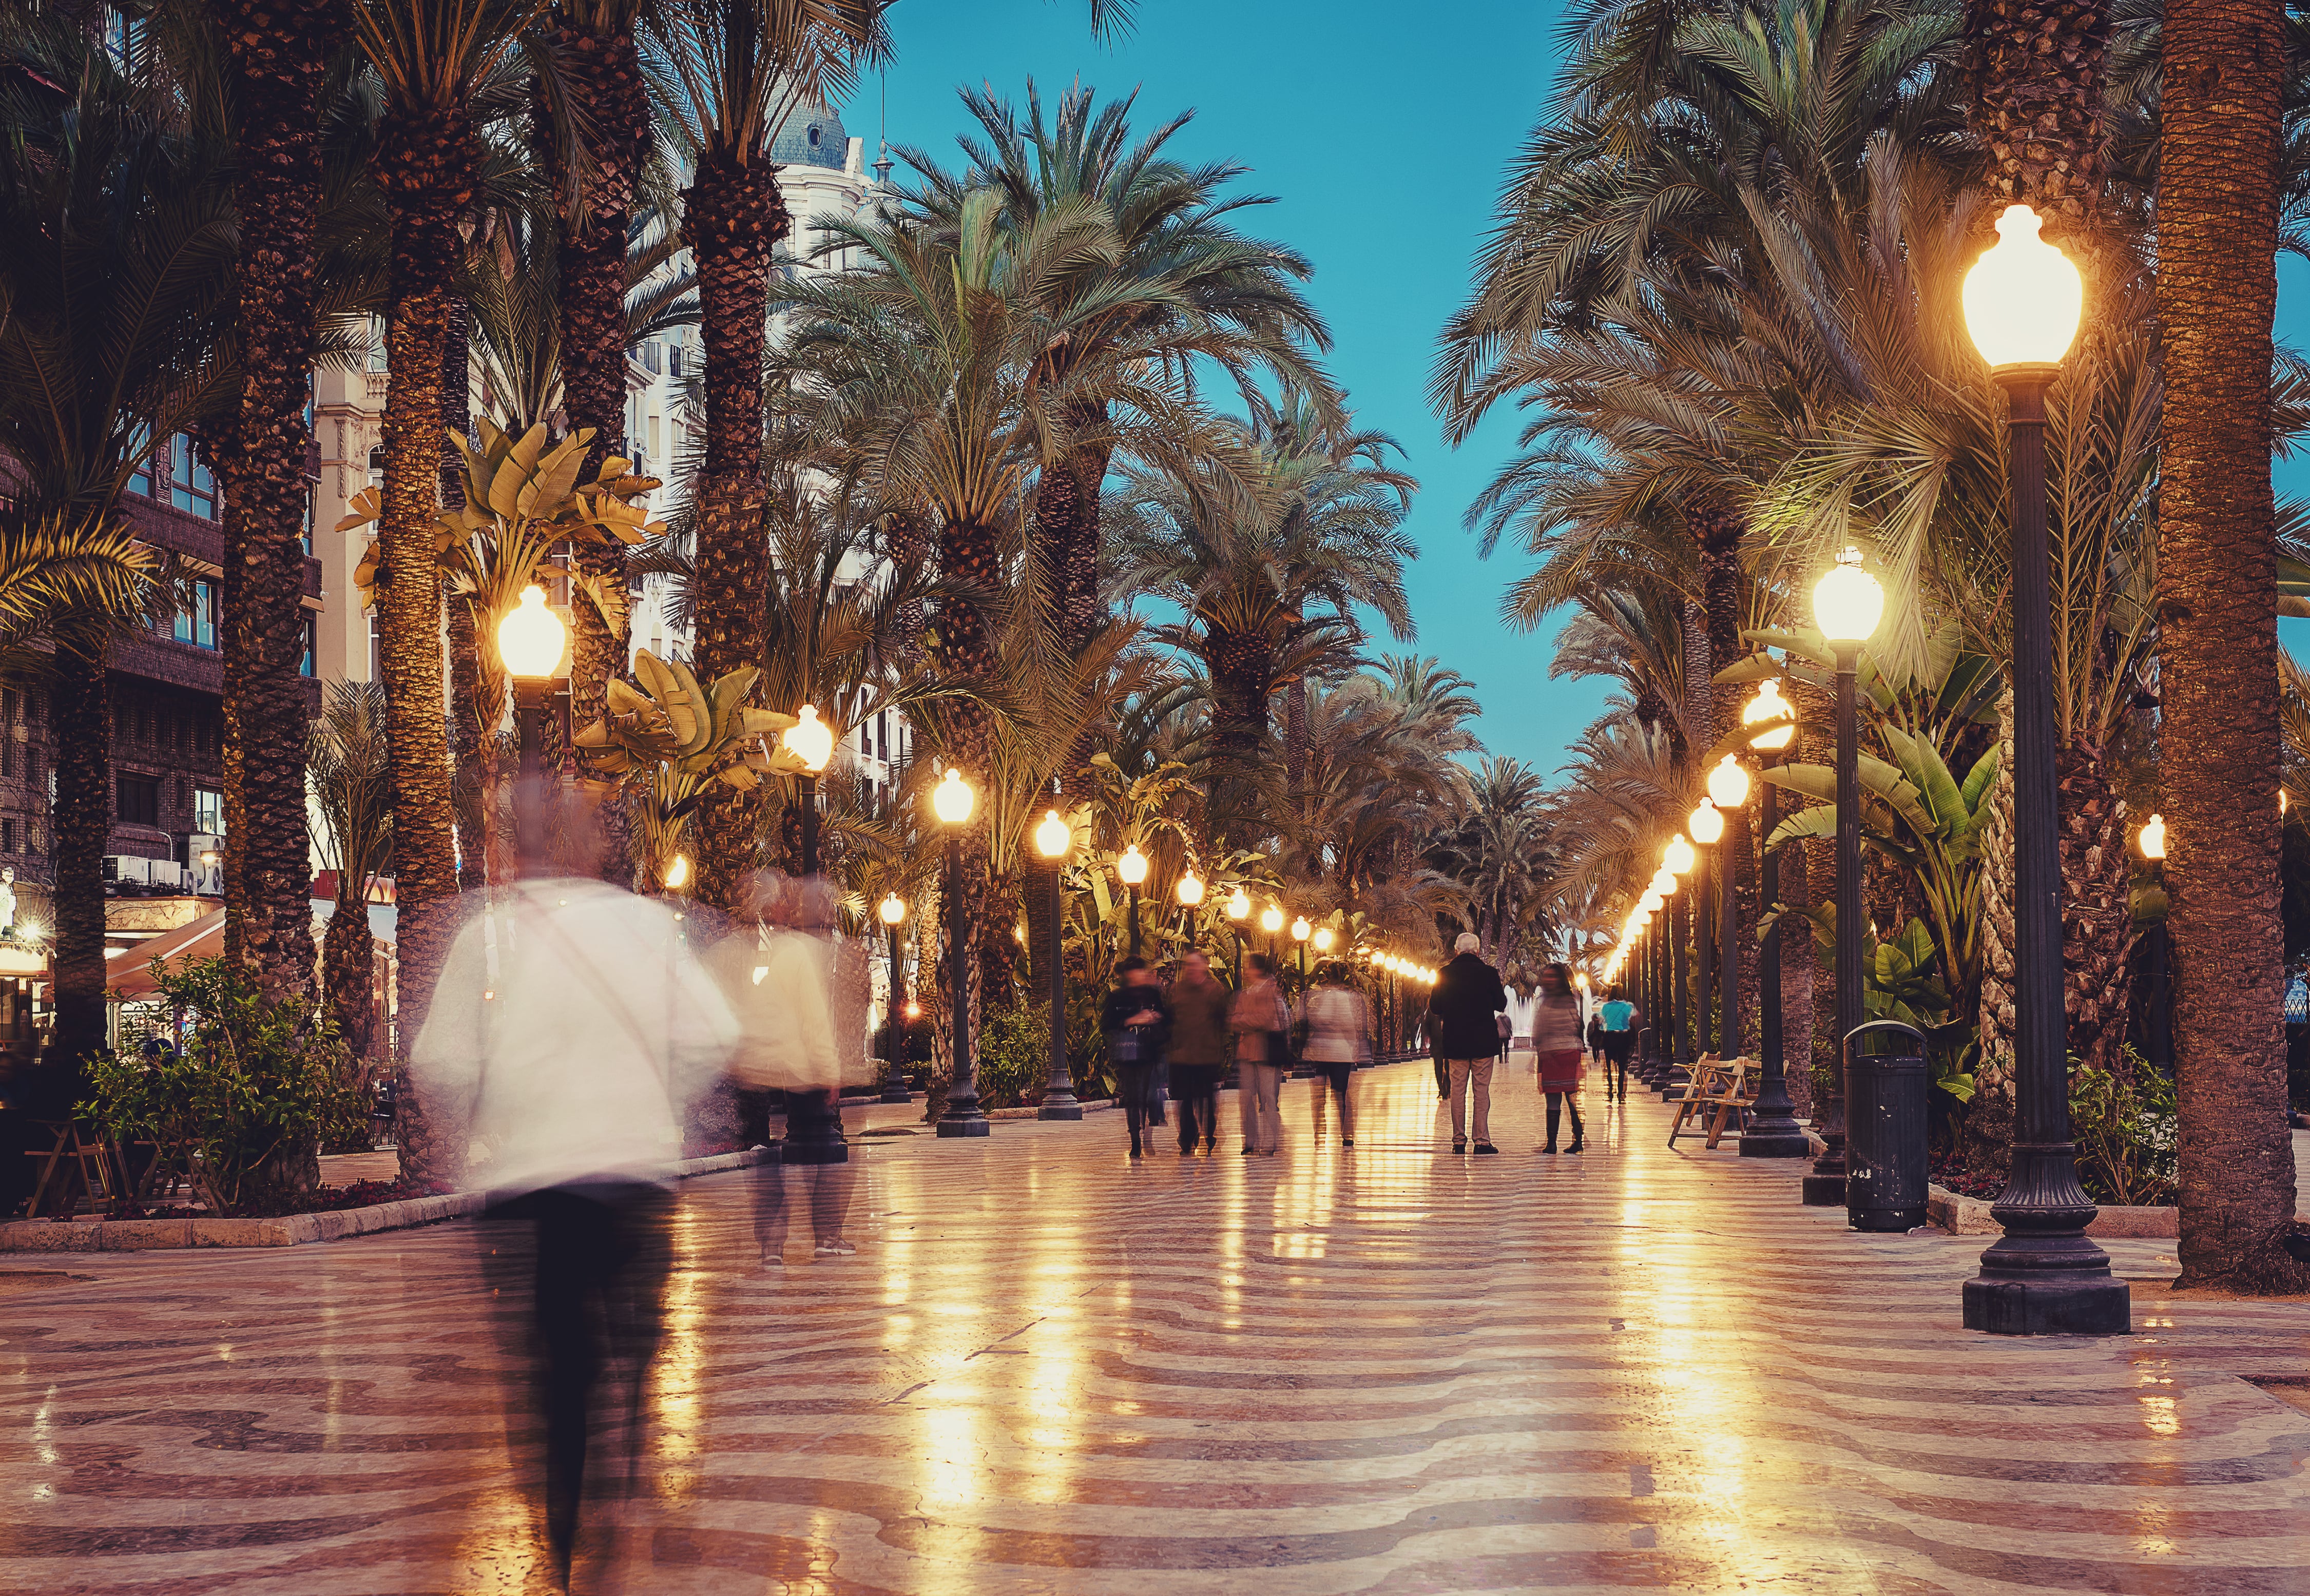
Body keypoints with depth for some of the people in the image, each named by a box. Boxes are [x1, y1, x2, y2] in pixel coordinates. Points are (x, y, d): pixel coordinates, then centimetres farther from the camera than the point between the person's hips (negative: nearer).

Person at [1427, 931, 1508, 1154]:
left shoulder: (1445, 974, -2)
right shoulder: (1489, 973, -6)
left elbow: (1434, 1008, 2)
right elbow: (1501, 1005, 0)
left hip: (1455, 1043, 1)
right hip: (1483, 1043, -1)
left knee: (1458, 1091, 6)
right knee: (1482, 1090, 3)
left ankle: (1459, 1141, 5)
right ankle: (1482, 1141, -1)